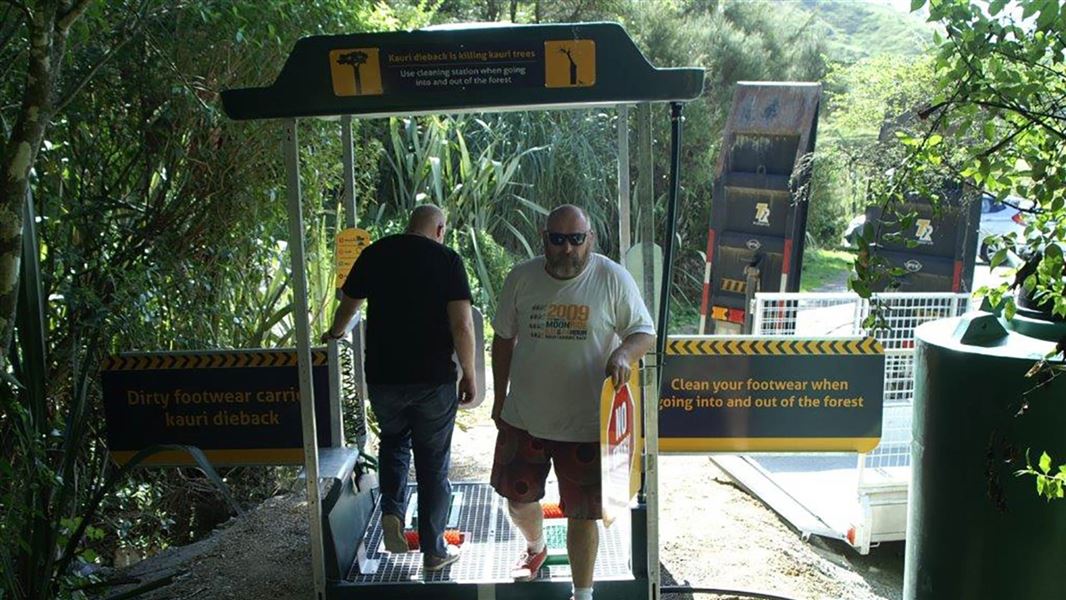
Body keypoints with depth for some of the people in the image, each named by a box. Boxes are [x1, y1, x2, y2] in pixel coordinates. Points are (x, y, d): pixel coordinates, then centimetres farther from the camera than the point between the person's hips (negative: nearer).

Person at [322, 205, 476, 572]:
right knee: (434, 464, 12)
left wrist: (334, 334, 37)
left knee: (394, 441, 28)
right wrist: (469, 375, -1)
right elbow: (462, 325, -13)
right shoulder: (447, 259, -5)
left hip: (383, 377, 2)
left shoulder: (376, 253, 4)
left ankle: (392, 510, 8)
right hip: (433, 378, -2)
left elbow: (348, 305, 16)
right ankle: (434, 551, 21)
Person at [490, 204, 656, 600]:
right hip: (524, 417, 3)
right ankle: (535, 548, 54)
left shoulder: (612, 279, -10)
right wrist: (500, 398, 10)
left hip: (586, 422, -3)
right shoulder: (521, 278, -3)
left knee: (581, 514, 8)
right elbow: (503, 340, 7)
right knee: (518, 500, 21)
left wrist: (624, 353, -26)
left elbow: (645, 331, -3)